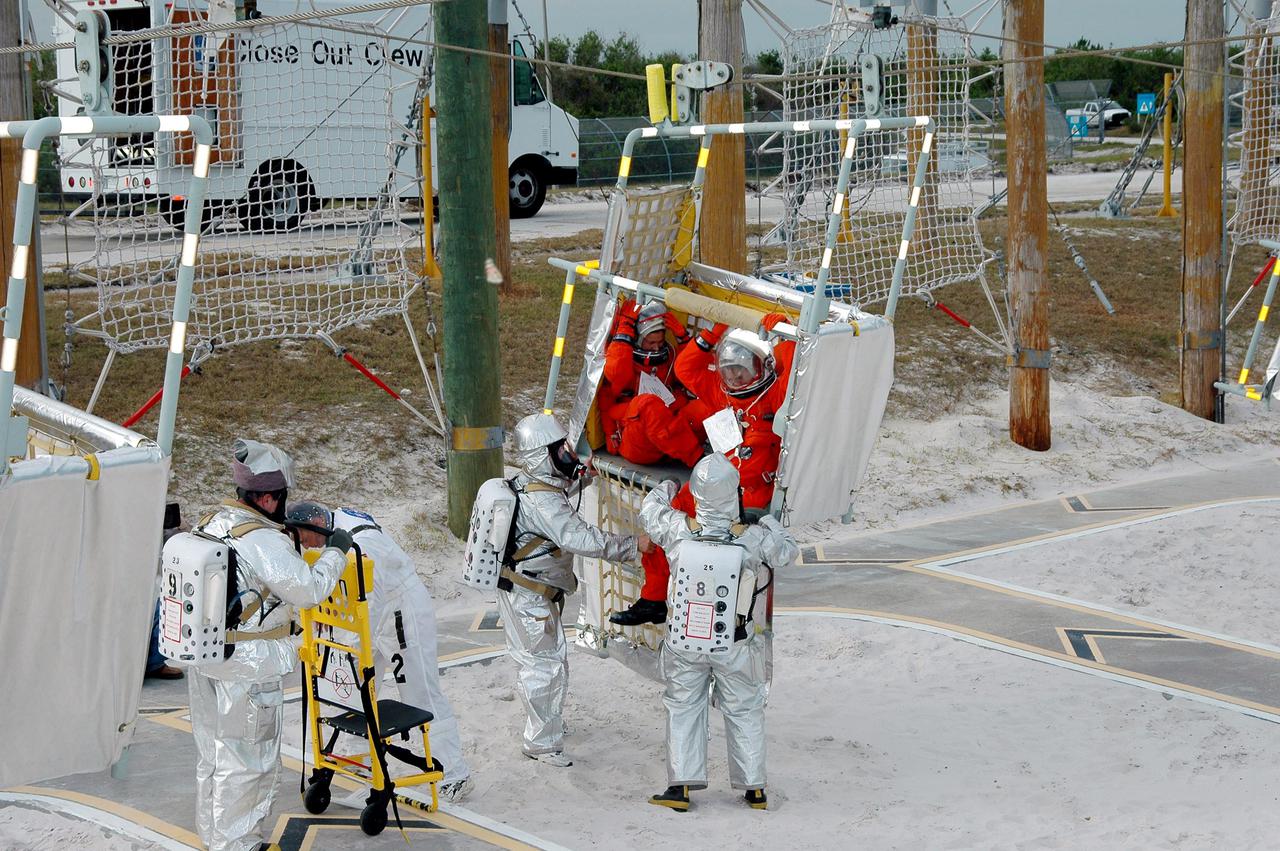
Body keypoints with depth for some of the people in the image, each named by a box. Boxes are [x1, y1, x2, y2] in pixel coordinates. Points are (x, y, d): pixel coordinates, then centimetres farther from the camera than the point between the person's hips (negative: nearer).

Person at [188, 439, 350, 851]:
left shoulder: (211, 523, 2)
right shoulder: (262, 542, -23)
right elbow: (309, 589, -21)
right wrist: (336, 552, -6)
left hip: (204, 658, 9)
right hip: (248, 669, -9)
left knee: (213, 752, 21)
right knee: (246, 762, 4)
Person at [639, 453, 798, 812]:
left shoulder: (678, 531, -17)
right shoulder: (753, 539, -20)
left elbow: (649, 511, 5)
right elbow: (787, 552, 1)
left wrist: (664, 489, 26)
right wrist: (768, 521, 18)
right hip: (736, 645, 0)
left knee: (684, 709, 15)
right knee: (744, 713, 16)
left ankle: (681, 785, 12)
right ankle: (754, 789, 22)